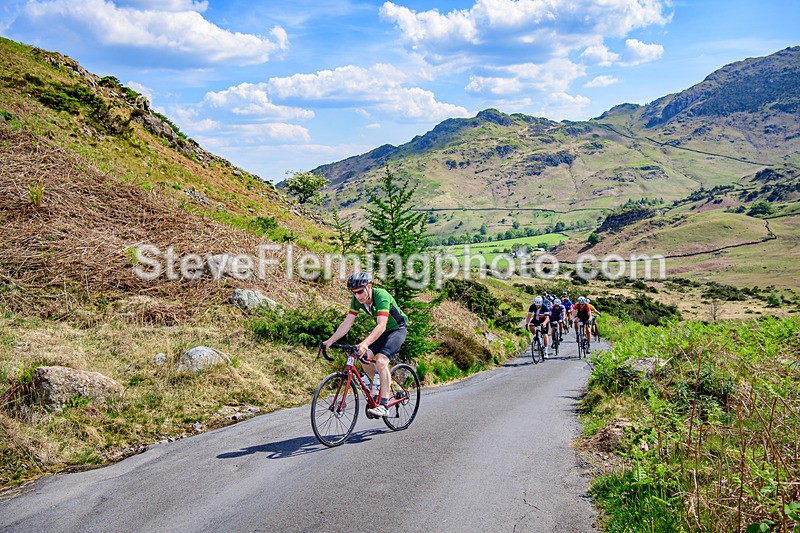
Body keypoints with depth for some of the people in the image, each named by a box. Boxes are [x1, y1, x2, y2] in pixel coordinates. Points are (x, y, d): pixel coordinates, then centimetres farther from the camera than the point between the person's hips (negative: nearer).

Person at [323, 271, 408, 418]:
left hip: (397, 330, -7)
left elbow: (381, 326, -42)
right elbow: (347, 323, -10)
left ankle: (383, 405, -24)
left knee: (381, 361, -26)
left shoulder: (381, 296, -32)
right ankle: (381, 387, 13)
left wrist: (365, 343, -55)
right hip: (381, 331, 7)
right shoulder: (357, 300, -11)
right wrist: (330, 341, -20)